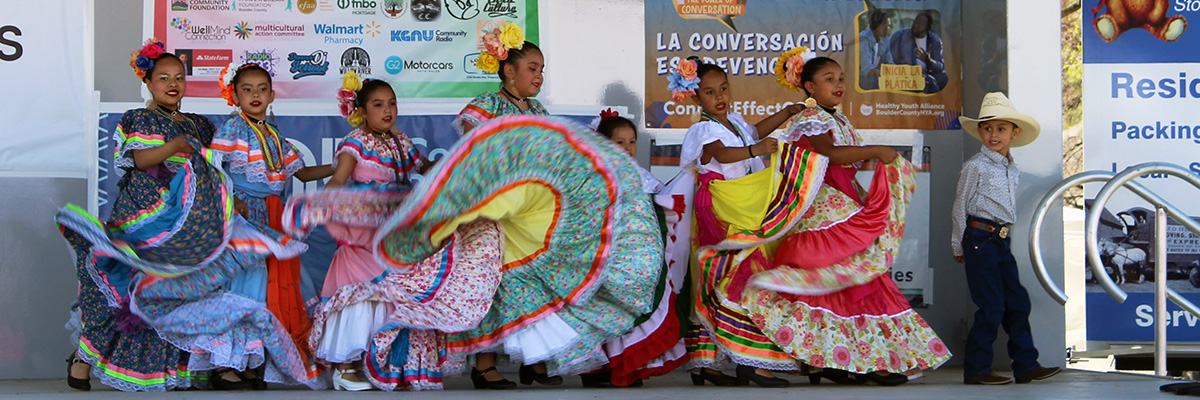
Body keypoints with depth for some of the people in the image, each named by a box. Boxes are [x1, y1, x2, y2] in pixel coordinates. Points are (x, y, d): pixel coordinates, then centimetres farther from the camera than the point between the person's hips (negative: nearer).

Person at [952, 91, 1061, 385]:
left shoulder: (1012, 169, 13)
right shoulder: (975, 167, -9)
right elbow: (959, 209, -5)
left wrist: (1006, 237, 18)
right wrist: (958, 247, -2)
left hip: (1002, 240, 8)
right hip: (980, 239, -7)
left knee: (1018, 302, 8)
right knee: (991, 307, -6)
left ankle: (1026, 365, 16)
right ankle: (976, 369, 2)